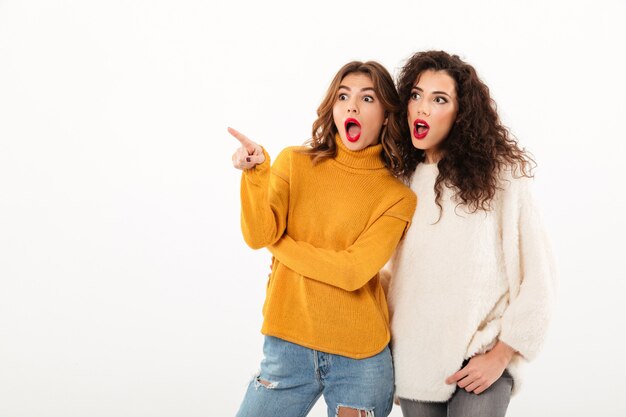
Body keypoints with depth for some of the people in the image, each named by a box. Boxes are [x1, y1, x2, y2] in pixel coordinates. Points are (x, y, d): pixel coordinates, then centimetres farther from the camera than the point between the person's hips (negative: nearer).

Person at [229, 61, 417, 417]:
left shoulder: (398, 197, -3)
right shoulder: (295, 162, 1)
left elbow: (353, 271, -15)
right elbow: (258, 236, -10)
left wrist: (278, 243, -8)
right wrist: (255, 173, -25)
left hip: (361, 358, -1)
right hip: (287, 346, 1)